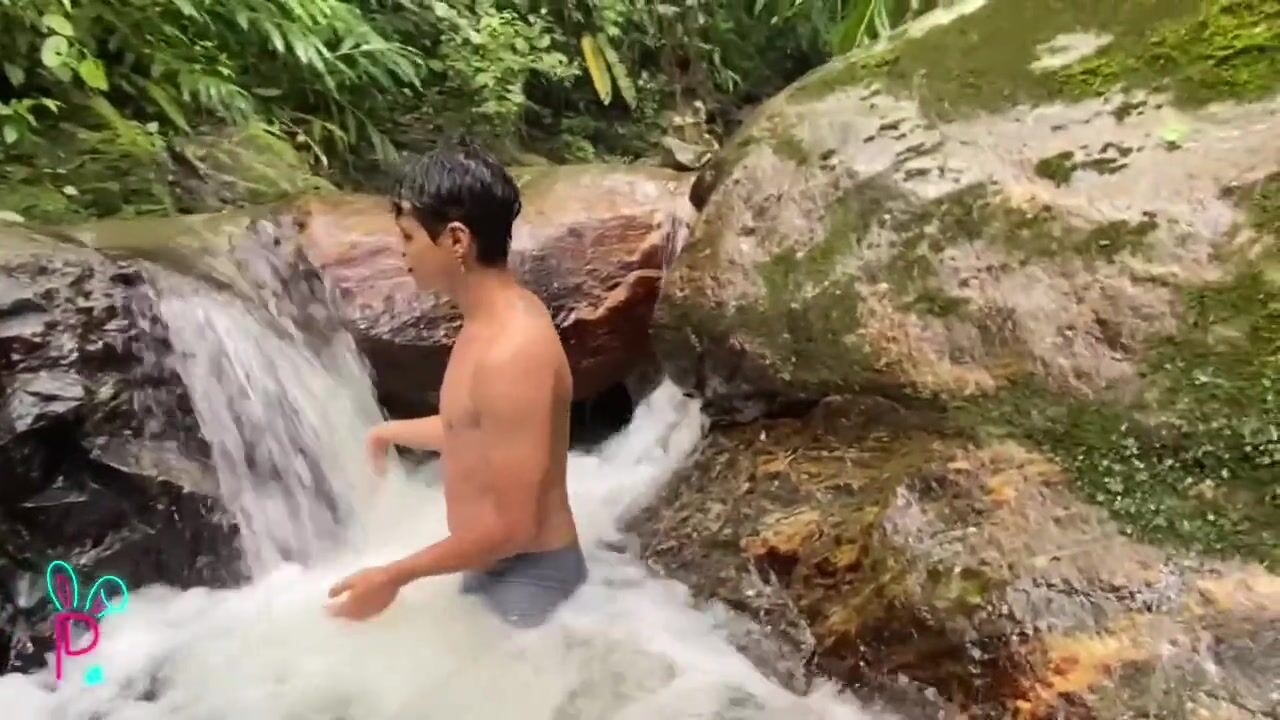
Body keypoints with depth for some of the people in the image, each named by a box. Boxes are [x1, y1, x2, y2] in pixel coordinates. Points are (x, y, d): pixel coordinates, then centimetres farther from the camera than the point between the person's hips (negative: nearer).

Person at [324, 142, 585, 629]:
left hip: (525, 579, -10)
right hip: (494, 568, 10)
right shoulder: (493, 317, 1)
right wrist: (391, 432, 31)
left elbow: (513, 528, -28)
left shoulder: (510, 351, -30)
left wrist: (393, 577, -19)